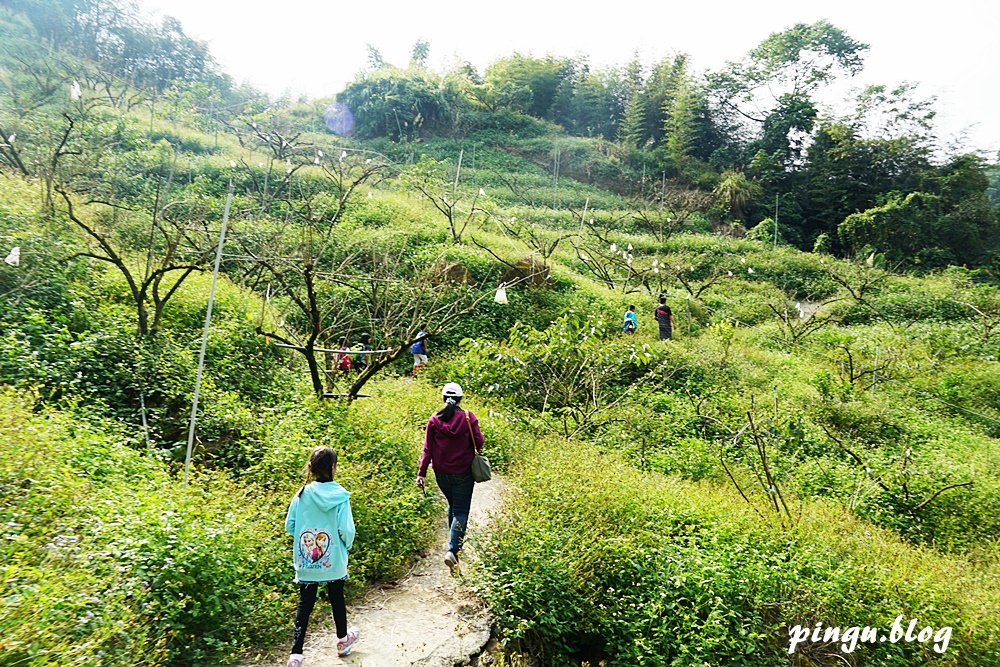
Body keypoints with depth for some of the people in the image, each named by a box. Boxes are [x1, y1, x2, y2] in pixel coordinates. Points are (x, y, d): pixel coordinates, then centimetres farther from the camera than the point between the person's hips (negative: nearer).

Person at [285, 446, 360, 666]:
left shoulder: (301, 495, -7)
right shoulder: (340, 496, -16)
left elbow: (289, 526, -1)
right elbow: (346, 529, -17)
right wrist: (347, 545, 4)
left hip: (305, 560, 2)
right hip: (333, 560, -1)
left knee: (305, 604, 10)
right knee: (337, 598, 18)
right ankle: (343, 640, 38)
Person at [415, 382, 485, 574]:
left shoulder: (434, 419, -4)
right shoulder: (468, 417, -10)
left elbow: (427, 449, -6)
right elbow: (479, 443, -8)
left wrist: (421, 473, -4)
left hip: (441, 473, 3)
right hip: (463, 472, -3)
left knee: (452, 506, 25)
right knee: (461, 512, 2)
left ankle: (455, 543, 36)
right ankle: (453, 550, -14)